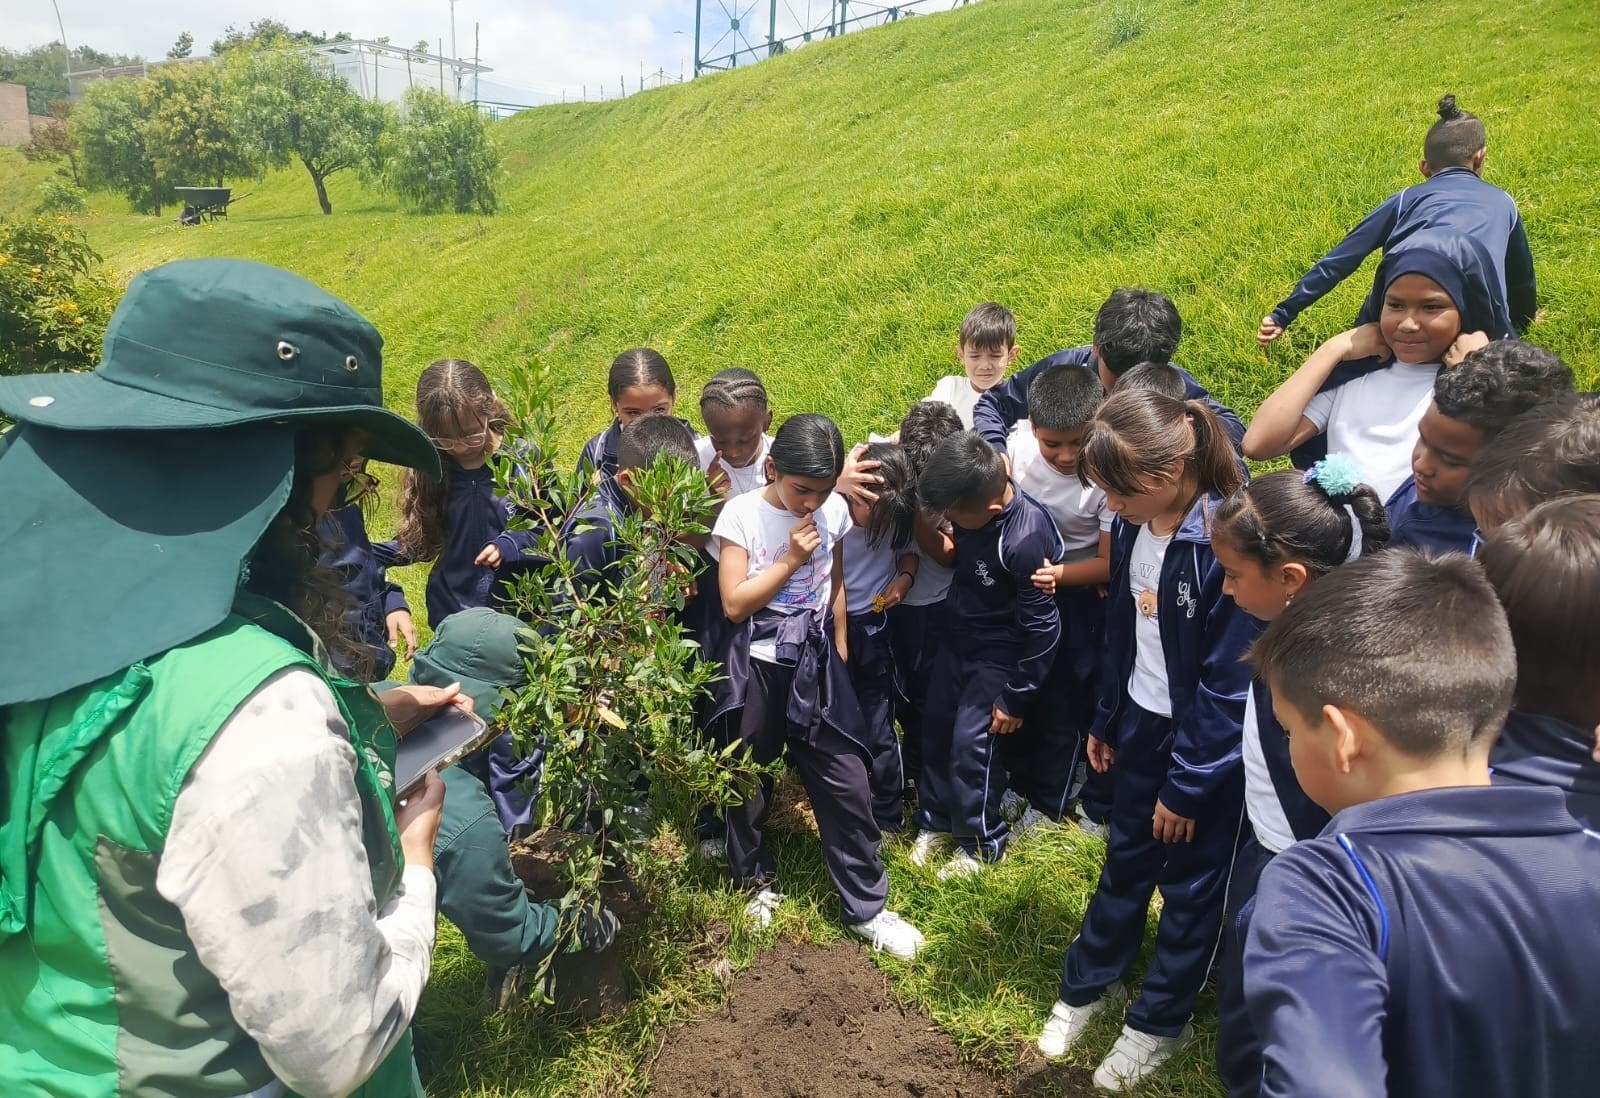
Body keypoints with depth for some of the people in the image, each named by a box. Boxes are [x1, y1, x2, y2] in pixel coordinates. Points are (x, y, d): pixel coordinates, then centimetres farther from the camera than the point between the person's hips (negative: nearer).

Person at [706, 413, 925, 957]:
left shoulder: (834, 510, -2)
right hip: (756, 668, -2)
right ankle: (758, 878, 41)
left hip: (815, 667, 2)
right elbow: (734, 604, -15)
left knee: (847, 785, 3)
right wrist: (791, 557, -19)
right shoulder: (742, 514, -12)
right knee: (748, 781, 15)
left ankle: (866, 906, 19)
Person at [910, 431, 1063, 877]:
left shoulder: (1024, 540, -34)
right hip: (958, 635, 7)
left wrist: (1016, 697, -15)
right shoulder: (970, 498, -16)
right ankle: (935, 821, 34)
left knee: (971, 743, -3)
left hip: (999, 652, -7)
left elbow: (1042, 628, -22)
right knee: (935, 727, 13)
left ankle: (982, 844, 21)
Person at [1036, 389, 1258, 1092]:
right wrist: (1105, 720, 13)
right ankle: (1088, 983, 42)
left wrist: (1187, 785, -14)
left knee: (1191, 882, 15)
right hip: (1141, 719, 6)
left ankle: (1160, 1022, 35)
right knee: (1124, 858, 22)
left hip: (1207, 740, -6)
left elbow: (1229, 684, -22)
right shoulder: (1135, 524, -7)